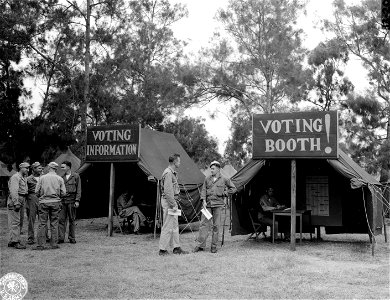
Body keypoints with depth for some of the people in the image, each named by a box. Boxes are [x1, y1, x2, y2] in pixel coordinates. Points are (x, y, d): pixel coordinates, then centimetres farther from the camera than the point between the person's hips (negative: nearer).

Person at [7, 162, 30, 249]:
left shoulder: (24, 178, 19)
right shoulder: (15, 177, -11)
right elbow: (13, 191, -19)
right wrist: (16, 203, -23)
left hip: (20, 202, 10)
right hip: (14, 202, -10)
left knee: (19, 222, 12)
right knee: (15, 222, -9)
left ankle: (12, 241, 19)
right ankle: (15, 242, -8)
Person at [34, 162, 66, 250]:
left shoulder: (42, 178, -1)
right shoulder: (59, 179, 1)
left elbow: (37, 191, -1)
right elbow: (63, 193, 0)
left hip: (44, 202, -1)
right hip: (55, 202, 1)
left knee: (42, 224, 3)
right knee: (54, 224, 7)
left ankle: (40, 244, 3)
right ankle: (54, 244, 9)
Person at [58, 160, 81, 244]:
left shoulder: (76, 176, 2)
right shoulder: (61, 177, 10)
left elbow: (78, 189, 1)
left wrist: (77, 200, -7)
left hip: (71, 201, -2)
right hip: (62, 201, 2)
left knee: (72, 220, 5)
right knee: (61, 220, -2)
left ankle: (72, 238, 13)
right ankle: (61, 238, 2)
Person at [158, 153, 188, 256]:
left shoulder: (173, 173, 16)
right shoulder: (168, 173, -17)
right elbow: (167, 191, -22)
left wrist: (174, 203, 16)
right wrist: (173, 205, -21)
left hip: (172, 201, 10)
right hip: (168, 201, -10)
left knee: (175, 225, 12)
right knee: (168, 226, -6)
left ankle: (176, 248, 17)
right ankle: (162, 249, 0)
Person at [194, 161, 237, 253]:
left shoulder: (224, 180, 5)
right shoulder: (207, 179, 11)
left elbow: (233, 189, 13)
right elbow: (203, 190, 9)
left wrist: (224, 193, 2)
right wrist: (204, 201, -4)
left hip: (218, 204, -2)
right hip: (208, 204, 2)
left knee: (216, 226, 0)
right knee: (204, 223, -4)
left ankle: (214, 246, 8)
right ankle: (200, 245, 0)